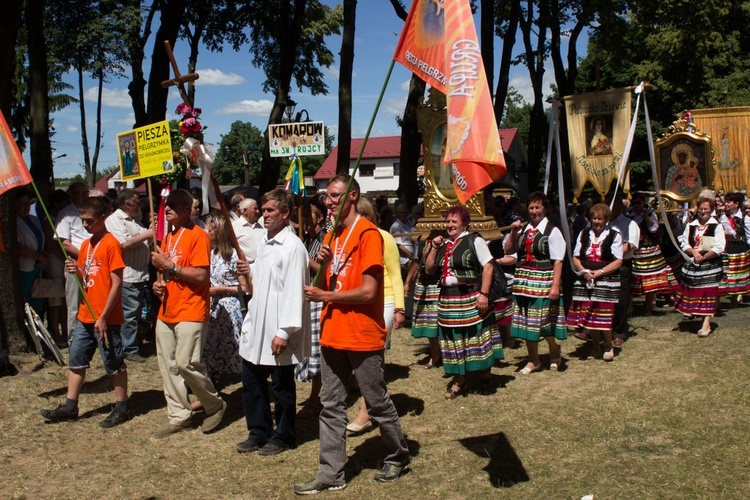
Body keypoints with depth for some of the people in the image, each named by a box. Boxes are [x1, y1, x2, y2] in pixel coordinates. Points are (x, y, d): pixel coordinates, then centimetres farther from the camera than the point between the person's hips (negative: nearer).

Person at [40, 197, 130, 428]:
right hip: (85, 316, 8)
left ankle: (121, 408, 14)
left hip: (105, 318, -8)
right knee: (76, 360, 12)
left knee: (114, 363, 3)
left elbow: (116, 284, -16)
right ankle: (70, 407, 22)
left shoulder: (111, 244, -13)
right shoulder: (85, 245, 12)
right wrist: (76, 270, -5)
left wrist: (103, 317, -18)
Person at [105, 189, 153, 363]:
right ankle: (130, 350, 2)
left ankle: (130, 346, 24)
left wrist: (152, 229, 8)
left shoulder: (135, 220, 20)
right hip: (128, 277, -9)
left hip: (140, 275, 9)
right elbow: (124, 244, -21)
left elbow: (147, 243, 24)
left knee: (136, 313, 14)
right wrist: (147, 234, -18)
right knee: (129, 315, -5)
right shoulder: (115, 220, -9)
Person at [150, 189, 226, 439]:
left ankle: (215, 405, 10)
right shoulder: (168, 237, 16)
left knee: (186, 363, -12)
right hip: (166, 312, 8)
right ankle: (179, 416, 18)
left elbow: (201, 276, -18)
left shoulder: (198, 236, -10)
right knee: (168, 365, 8)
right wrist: (159, 283, 6)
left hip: (191, 313, -8)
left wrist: (169, 265, -17)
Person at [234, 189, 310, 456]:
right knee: (252, 382, 16)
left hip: (277, 329, -9)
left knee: (282, 385, 7)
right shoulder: (264, 242, 12)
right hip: (256, 325, 9)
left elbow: (294, 291, -20)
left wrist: (284, 331, -22)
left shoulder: (293, 246, -16)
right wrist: (250, 270, 6)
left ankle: (283, 437, 23)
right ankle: (259, 433, 31)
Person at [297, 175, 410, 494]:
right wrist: (322, 265, -6)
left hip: (363, 336, -7)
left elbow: (367, 291, -18)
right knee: (331, 407, 8)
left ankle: (398, 457, 28)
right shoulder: (332, 235, 13)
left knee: (377, 404, 7)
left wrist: (324, 296, -10)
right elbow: (325, 286, 14)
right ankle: (331, 474, 15)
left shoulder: (367, 233, -12)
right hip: (332, 335, 7)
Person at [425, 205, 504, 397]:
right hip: (448, 300, 6)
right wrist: (434, 248, 3)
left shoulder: (474, 241, -5)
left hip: (471, 299, -6)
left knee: (477, 337, 3)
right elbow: (429, 270, 15)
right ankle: (459, 382, 22)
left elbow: (488, 267, -11)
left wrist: (484, 294, -19)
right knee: (454, 339, 10)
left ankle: (485, 378, 20)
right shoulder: (443, 244, 13)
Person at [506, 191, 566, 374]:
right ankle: (533, 361, 24)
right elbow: (508, 250, 13)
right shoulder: (523, 229, 9)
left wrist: (555, 285, -19)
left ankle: (555, 356, 28)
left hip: (543, 282, -5)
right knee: (526, 321, 10)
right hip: (524, 281, 6)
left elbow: (557, 261, -12)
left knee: (546, 321, 2)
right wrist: (513, 232, -1)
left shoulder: (552, 231, -7)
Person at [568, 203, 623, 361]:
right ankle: (595, 348, 20)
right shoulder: (584, 234, 11)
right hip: (585, 281, 4)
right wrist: (584, 271, -9)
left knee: (604, 316, -5)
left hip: (606, 281, -4)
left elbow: (618, 261, -7)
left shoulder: (614, 235, -2)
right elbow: (576, 257, 9)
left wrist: (599, 272, -16)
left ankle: (608, 347, 16)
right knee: (589, 315, 5)